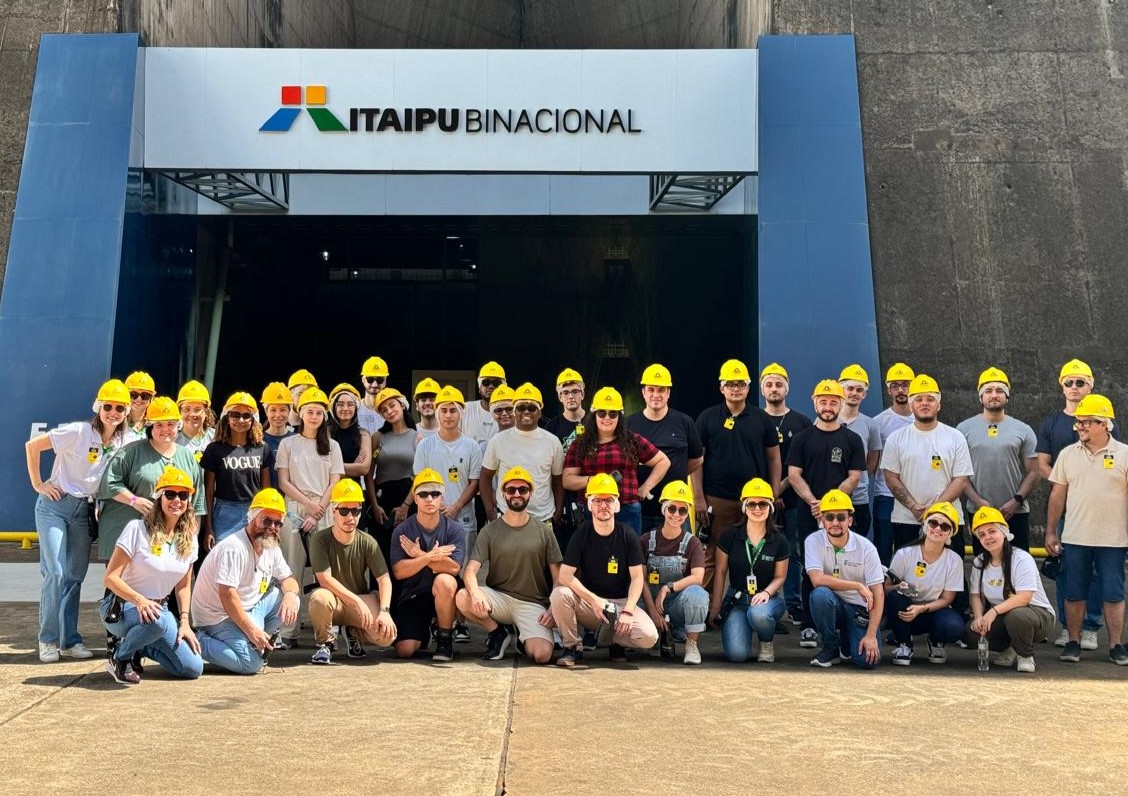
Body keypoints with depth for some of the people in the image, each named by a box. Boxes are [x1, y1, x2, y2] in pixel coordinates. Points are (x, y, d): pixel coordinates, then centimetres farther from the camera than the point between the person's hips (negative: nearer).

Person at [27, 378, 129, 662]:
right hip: (55, 504, -5)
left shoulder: (123, 442, -2)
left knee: (75, 575, 7)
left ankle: (69, 639, 16)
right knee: (56, 572, -10)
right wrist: (38, 484, -10)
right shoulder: (78, 431, -17)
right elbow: (32, 446, -13)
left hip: (84, 509, 5)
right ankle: (48, 639, 4)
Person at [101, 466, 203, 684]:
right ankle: (119, 655, -10)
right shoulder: (137, 529, -14)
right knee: (157, 621, -41)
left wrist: (184, 622, -2)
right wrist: (139, 600, -32)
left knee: (193, 668, -10)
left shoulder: (189, 539, 3)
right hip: (122, 606, -6)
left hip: (158, 607, 6)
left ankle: (140, 649, 15)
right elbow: (110, 578, -16)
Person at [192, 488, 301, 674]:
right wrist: (251, 629, -28)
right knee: (251, 664, -24)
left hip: (248, 608, 9)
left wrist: (290, 594, -11)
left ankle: (256, 645, 3)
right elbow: (227, 596, -27)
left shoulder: (272, 548, 6)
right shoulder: (235, 548, -23)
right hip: (218, 616, -9)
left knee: (290, 600, -5)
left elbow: (288, 578, 14)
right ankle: (199, 644, -7)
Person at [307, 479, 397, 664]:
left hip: (362, 601, 2)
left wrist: (384, 611, -25)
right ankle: (325, 642, -6)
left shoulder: (368, 543, -5)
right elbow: (325, 579, -20)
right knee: (320, 598, -39)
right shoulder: (320, 540, -12)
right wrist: (357, 602, -25)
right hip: (333, 600, -2)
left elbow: (384, 579, -9)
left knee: (387, 635, -24)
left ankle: (354, 633, 14)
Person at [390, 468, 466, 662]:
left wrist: (419, 555, -14)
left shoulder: (455, 529, -4)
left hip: (442, 595, -1)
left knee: (444, 581, -37)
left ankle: (445, 639, -12)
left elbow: (453, 567, -19)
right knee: (404, 651, -16)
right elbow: (398, 571, -12)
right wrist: (430, 556, -20)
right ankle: (423, 632, 24)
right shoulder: (402, 531, -2)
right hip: (413, 595, 1)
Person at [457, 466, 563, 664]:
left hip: (533, 603, -1)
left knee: (542, 655, -25)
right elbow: (470, 570, -8)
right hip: (498, 598, 1)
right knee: (463, 598, -29)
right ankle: (499, 633, -1)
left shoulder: (543, 531, 4)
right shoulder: (490, 531, 3)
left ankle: (523, 637, 13)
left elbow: (558, 575, 5)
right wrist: (475, 593, -31)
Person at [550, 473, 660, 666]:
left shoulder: (628, 535, -4)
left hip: (621, 601, 0)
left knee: (649, 636, -26)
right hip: (587, 601, 0)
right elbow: (565, 576, -12)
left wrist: (627, 611, -19)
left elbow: (637, 578, -5)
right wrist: (594, 600, -23)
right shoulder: (581, 535, -6)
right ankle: (572, 647, -7)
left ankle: (616, 641, 9)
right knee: (559, 595, -31)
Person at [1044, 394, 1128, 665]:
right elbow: (1057, 495, 8)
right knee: (1074, 593, 7)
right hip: (1075, 539, 2)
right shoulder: (1068, 454, 5)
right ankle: (1073, 642, 17)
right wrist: (1050, 532, 5)